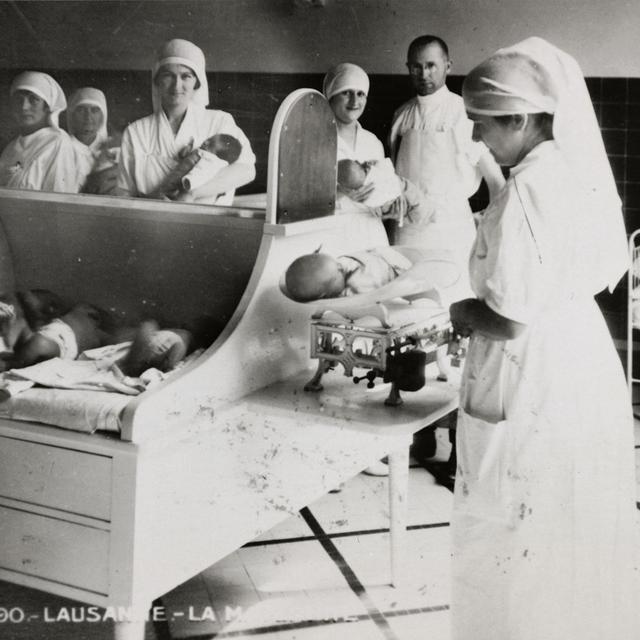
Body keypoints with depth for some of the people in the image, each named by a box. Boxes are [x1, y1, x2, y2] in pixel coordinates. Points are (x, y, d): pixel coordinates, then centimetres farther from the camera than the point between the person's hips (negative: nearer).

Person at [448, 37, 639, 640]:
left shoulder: (524, 191, -22)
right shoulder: (583, 171, 3)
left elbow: (510, 320, -23)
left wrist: (461, 312, -3)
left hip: (530, 390, -9)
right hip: (590, 368, 9)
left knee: (510, 544, 8)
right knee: (581, 537, 22)